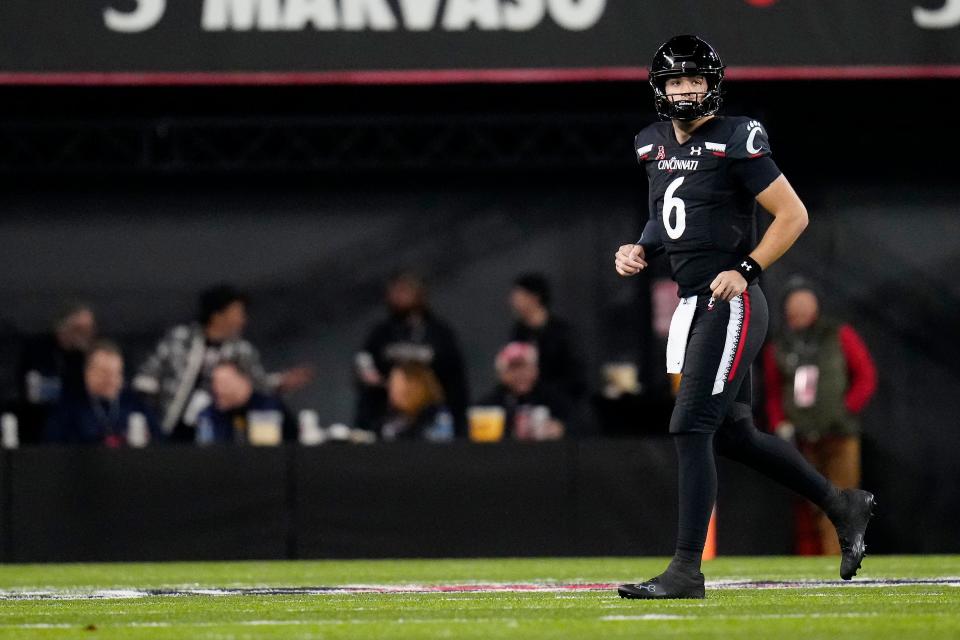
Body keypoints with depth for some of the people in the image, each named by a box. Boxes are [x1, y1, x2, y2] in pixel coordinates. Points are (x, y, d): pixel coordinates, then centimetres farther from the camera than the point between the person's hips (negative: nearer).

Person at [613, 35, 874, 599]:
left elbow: (794, 215, -11)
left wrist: (746, 270, -18)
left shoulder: (735, 143, -11)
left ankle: (687, 570, -16)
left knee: (692, 426, -16)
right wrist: (640, 251, 6)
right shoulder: (656, 147, 12)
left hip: (731, 303, -9)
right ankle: (843, 505, 32)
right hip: (694, 305, 9)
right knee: (734, 434, 15)